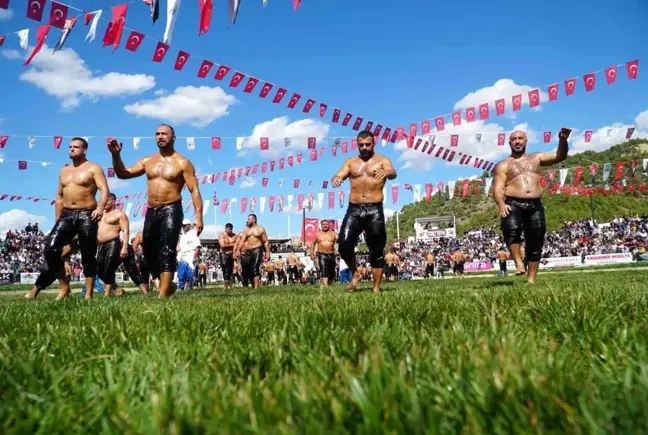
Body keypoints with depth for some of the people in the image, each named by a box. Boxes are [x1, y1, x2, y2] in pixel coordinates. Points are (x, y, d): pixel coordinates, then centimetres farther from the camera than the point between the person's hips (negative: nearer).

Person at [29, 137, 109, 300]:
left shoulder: (93, 168, 0)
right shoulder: (64, 171, 19)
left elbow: (104, 190, -13)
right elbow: (59, 196, 22)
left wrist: (100, 207, -32)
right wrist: (57, 219, 15)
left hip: (86, 215, -5)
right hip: (67, 215, 5)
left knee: (88, 256, -2)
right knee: (51, 248, -12)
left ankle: (89, 294, 3)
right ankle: (64, 287, 1)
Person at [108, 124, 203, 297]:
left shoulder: (182, 163, -2)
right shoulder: (148, 161, 13)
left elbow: (194, 190, -7)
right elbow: (123, 174, 14)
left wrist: (198, 216, -18)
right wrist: (116, 155, -5)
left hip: (171, 211, -6)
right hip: (151, 212, 6)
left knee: (167, 250, -15)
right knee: (149, 252, 8)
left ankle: (163, 294, -18)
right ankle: (167, 285, 26)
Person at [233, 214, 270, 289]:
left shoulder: (261, 229, 3)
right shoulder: (246, 230, 12)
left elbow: (266, 241, 2)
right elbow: (242, 240, 5)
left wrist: (267, 252, -5)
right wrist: (238, 250, -6)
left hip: (257, 250, -4)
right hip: (248, 252, 4)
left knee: (255, 269, -15)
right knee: (249, 270, 2)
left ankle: (256, 287, -19)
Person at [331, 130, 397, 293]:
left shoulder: (382, 160, 5)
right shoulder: (350, 162, 15)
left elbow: (393, 173, -14)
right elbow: (340, 174, 2)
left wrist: (386, 172, -40)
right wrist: (336, 178, -25)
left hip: (374, 210, -2)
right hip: (354, 209, 2)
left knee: (377, 250, 2)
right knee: (344, 244, -13)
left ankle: (376, 288, 11)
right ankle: (355, 273, 13)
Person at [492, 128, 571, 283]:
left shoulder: (536, 158, 20)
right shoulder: (503, 165, 10)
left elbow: (560, 156, 14)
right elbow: (497, 188, -1)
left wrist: (563, 140, -6)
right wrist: (501, 205, -20)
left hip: (535, 205, 4)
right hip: (514, 204, -3)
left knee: (535, 243, 4)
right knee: (512, 229, -35)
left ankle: (531, 279, 13)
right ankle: (519, 263, -28)